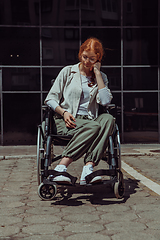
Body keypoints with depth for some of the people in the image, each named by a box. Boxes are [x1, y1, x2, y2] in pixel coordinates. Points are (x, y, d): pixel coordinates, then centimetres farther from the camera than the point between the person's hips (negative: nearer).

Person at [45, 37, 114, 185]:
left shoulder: (101, 77, 17)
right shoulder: (68, 72, 11)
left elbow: (105, 101, -3)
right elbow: (50, 98, 7)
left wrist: (97, 74, 0)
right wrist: (64, 112, -12)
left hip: (90, 120, 3)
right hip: (67, 121, -3)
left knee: (108, 119, -32)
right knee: (94, 127, -35)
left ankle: (88, 168, -43)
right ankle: (61, 168, -41)